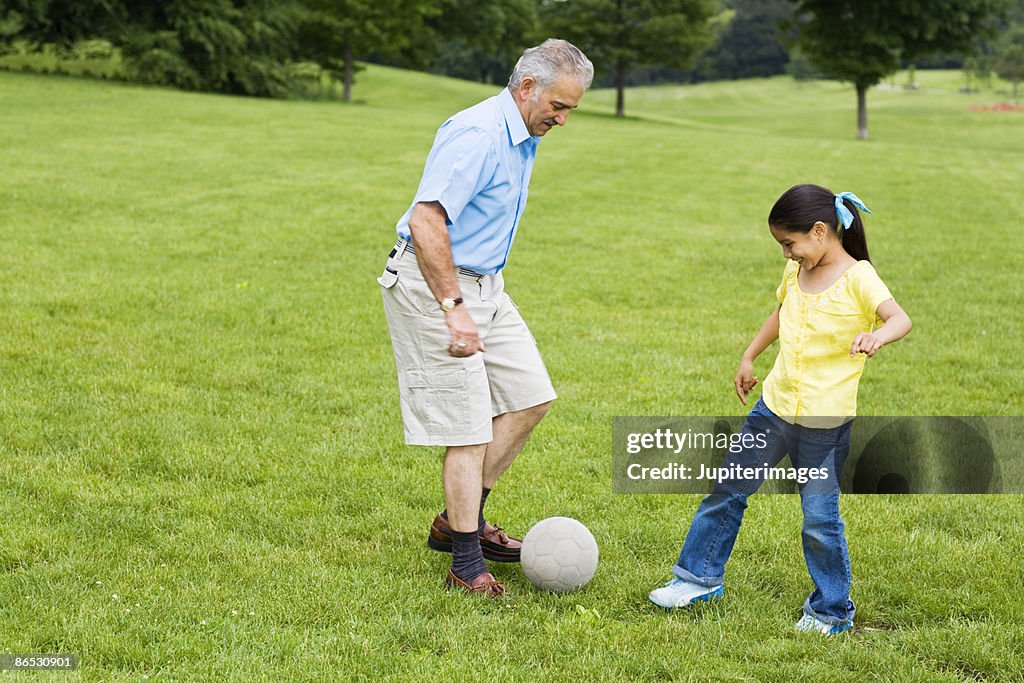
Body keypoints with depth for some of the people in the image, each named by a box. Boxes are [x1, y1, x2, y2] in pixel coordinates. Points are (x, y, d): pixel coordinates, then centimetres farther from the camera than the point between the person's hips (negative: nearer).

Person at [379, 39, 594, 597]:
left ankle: (459, 521, 19)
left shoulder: (525, 138, 10)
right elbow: (425, 222, -31)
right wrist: (453, 310, -33)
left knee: (529, 398, 9)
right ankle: (466, 564, 2)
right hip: (433, 285, -10)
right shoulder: (477, 135, -22)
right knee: (469, 425, -8)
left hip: (482, 282, 10)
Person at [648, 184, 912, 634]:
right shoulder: (796, 272, 7)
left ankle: (832, 611, 18)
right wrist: (749, 356, 29)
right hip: (774, 406, 7)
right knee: (728, 490, 12)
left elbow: (900, 318, -28)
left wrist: (878, 335, -49)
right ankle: (701, 576, 28)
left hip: (825, 421, -7)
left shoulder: (858, 277, -14)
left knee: (819, 519, 0)